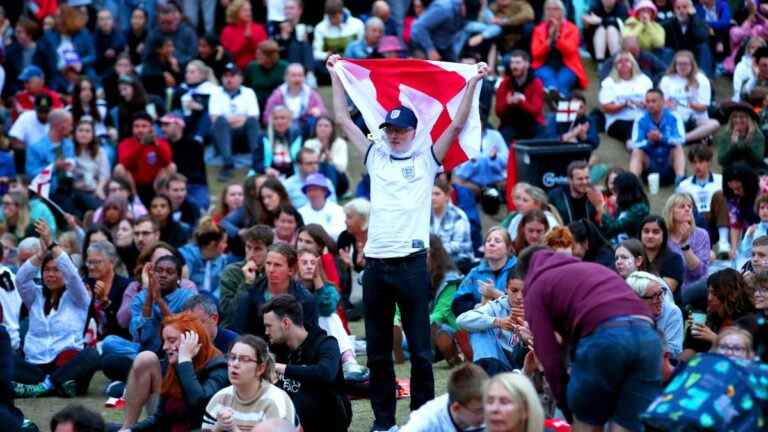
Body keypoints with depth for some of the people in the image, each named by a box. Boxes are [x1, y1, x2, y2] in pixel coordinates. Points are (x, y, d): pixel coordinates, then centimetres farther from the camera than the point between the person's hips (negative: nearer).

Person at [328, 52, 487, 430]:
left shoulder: (426, 159, 6)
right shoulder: (376, 156, 15)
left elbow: (457, 124, 0)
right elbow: (343, 120, 20)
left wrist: (472, 83, -4)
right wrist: (336, 75, 23)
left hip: (411, 261, -4)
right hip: (375, 262, 4)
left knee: (420, 348, -1)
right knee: (377, 350, 8)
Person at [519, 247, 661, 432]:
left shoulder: (536, 288, 21)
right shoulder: (592, 268, 40)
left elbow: (550, 358, 13)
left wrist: (566, 406, 23)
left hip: (604, 335, -5)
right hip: (647, 334, 5)